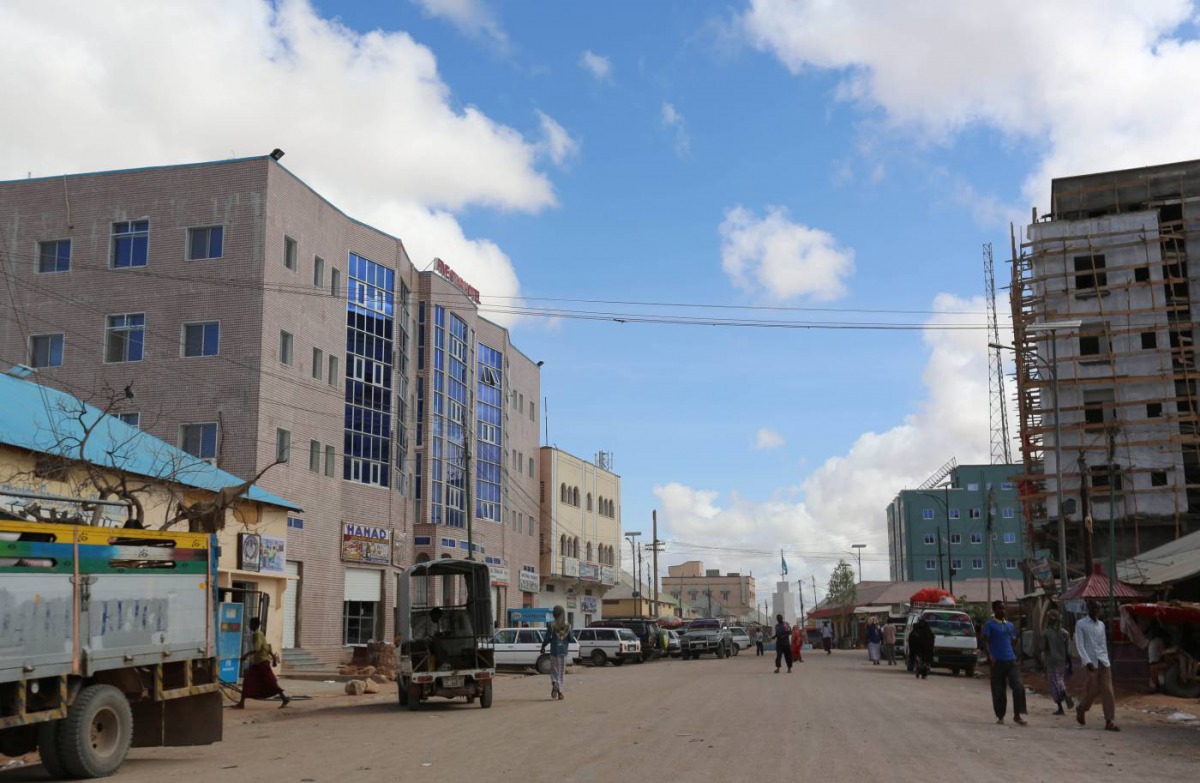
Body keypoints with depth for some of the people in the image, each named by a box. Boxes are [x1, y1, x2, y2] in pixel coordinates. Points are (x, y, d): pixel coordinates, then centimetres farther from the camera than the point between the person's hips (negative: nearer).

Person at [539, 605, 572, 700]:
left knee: (554, 670, 8)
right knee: (562, 672, 11)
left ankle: (555, 684, -20)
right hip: (564, 651, 2)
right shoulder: (568, 626, -1)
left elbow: (546, 638, -5)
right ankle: (559, 691, 7)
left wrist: (543, 647, 12)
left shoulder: (552, 625, -8)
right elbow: (570, 639, 3)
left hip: (554, 651, -2)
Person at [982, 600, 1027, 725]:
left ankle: (1017, 715, -4)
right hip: (997, 662, -4)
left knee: (1018, 686, -10)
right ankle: (1000, 716, 13)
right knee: (998, 690, 1)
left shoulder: (1010, 625, 18)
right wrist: (990, 656, -20)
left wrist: (1015, 657, 17)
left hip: (1011, 660, 4)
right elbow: (986, 641, -7)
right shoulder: (990, 625, 1)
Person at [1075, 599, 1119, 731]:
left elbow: (1104, 644, 17)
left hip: (1104, 662, 4)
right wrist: (1087, 661, -18)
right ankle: (1081, 709, 25)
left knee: (1108, 691, -4)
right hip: (1092, 662, -4)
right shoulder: (1081, 624, -3)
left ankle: (1110, 721, -5)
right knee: (1093, 690, -2)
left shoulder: (1101, 625, 14)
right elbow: (1079, 645, -9)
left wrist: (1106, 660, 12)